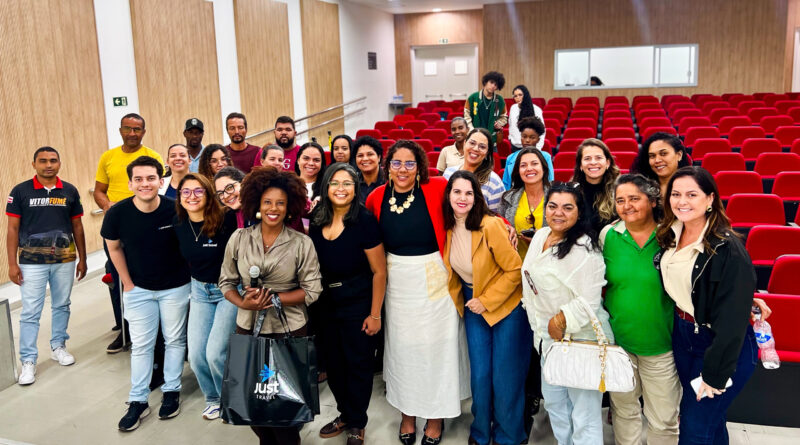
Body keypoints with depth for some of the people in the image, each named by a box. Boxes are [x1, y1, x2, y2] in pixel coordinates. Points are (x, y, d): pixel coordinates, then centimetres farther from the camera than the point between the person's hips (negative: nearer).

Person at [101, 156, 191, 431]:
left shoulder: (175, 210, -19)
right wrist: (127, 283, 2)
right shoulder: (118, 213, -15)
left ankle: (171, 392, 26)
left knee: (174, 340, 10)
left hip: (175, 287, -1)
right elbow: (114, 248, 2)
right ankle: (138, 401, 17)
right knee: (141, 345, 7)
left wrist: (189, 277, 0)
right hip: (138, 289, 1)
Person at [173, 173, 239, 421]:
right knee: (196, 355, 3)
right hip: (200, 290, 5)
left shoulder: (226, 220, -19)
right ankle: (214, 398, 30)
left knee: (215, 353, -11)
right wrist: (192, 283, 15)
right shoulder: (178, 224, -1)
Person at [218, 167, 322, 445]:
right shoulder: (239, 239, 0)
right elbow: (226, 281, 5)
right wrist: (243, 303, -15)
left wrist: (275, 299, -17)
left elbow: (312, 290, -6)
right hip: (248, 329, 2)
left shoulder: (302, 244, -6)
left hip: (290, 331, -2)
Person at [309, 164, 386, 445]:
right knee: (333, 362, 15)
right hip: (326, 303, 5)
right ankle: (344, 413, 36)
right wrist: (313, 300, 9)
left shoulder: (364, 220, -15)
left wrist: (375, 314, -14)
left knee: (358, 363, 7)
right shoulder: (317, 221, 0)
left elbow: (379, 271, -14)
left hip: (358, 303, -5)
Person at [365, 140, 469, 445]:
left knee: (435, 346, 8)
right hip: (397, 283, 3)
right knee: (401, 347, 13)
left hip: (434, 280, -2)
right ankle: (407, 414, 33)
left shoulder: (436, 189, -12)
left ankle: (436, 416, 29)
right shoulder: (376, 198, -3)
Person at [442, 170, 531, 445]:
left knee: (505, 378, 1)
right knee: (479, 375, 7)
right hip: (473, 307, 5)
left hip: (506, 305, -4)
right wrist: (465, 300, 4)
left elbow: (514, 269, -18)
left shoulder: (490, 226, -22)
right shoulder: (447, 229, -5)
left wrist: (487, 301, -16)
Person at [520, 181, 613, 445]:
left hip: (580, 338, -9)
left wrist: (559, 322, -14)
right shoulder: (540, 236, 6)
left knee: (584, 414, -3)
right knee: (553, 402, 23)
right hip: (548, 336, 9)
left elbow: (588, 301, -24)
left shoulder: (585, 248, -20)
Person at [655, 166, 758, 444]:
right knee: (710, 419, 21)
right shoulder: (669, 236, -1)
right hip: (682, 335, 6)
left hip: (723, 346, -6)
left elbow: (732, 317, -21)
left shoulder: (728, 249, -23)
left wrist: (715, 373, -18)